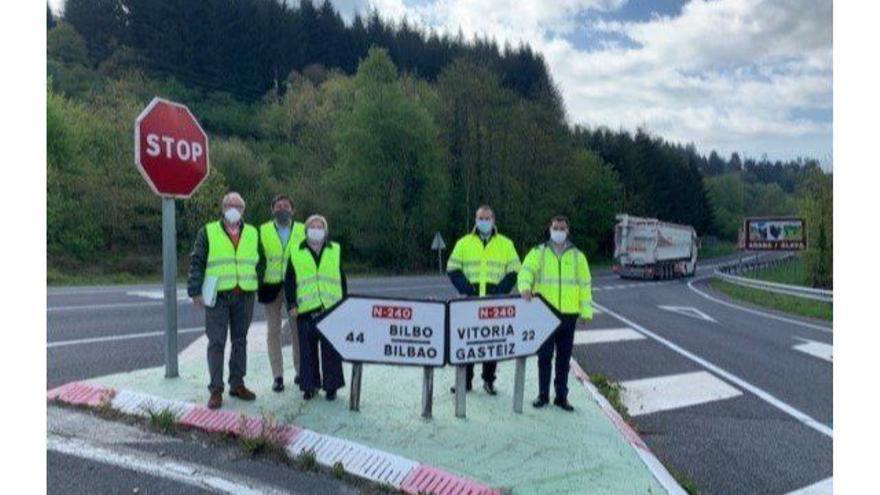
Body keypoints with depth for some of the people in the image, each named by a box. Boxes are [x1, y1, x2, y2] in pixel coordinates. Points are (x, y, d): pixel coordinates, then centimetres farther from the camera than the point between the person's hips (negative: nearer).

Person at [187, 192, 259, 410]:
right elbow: (196, 263, 0)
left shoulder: (253, 233, 12)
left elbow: (258, 261, 19)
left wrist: (257, 289, 13)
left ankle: (237, 384, 21)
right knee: (216, 343, -3)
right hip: (218, 296, -3)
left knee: (240, 341, 10)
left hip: (245, 296, 3)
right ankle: (216, 390, 4)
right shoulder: (208, 232, 2)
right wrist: (196, 291, -7)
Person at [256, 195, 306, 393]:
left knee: (298, 331, 4)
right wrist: (258, 284, -4)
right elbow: (258, 259, 5)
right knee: (273, 332, 5)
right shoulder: (263, 231, 6)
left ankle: (300, 371, 17)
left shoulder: (302, 231, 6)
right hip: (271, 287, 0)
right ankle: (277, 375, 14)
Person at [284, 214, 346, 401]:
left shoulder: (335, 251, 11)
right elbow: (289, 280, 7)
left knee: (331, 350, 2)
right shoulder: (296, 252, 8)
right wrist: (291, 304, -2)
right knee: (307, 349, 5)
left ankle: (331, 385, 13)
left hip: (332, 308, 0)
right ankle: (310, 385, 16)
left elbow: (342, 279, 13)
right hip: (306, 309, 0)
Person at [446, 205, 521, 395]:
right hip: (470, 301, 0)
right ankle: (465, 380, 12)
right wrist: (466, 289, -8)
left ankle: (489, 380, 16)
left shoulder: (506, 244, 10)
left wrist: (499, 292, -7)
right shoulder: (464, 243, 9)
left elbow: (514, 271, 6)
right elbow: (452, 269, 5)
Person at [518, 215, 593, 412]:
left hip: (569, 314, 2)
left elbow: (584, 284, 9)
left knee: (564, 357, 9)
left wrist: (586, 311, 3)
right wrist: (525, 287, -31)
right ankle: (543, 395, 16)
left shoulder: (577, 255, 9)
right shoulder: (538, 253, 5)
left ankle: (561, 396, 20)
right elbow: (526, 271, -9)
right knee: (544, 356, 3)